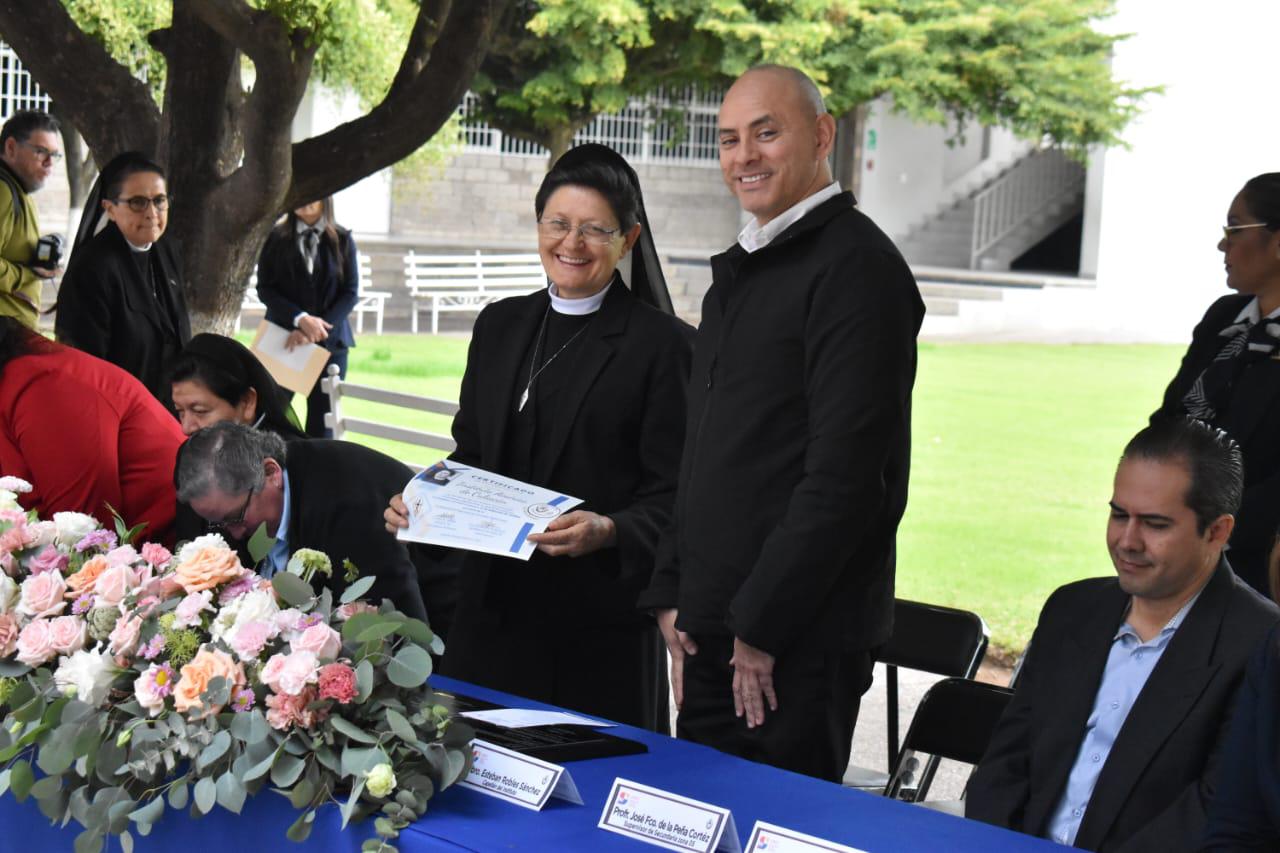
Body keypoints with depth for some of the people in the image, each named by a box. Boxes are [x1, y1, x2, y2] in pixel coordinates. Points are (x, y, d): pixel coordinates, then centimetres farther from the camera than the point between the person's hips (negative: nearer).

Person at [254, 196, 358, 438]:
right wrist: (300, 319, -15)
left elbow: (351, 292, 1)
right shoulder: (276, 238, 4)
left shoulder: (342, 239, 5)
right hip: (284, 340, -1)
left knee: (322, 419, 0)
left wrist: (318, 328, -12)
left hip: (330, 339, 1)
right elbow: (264, 288, 0)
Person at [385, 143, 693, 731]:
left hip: (601, 625, -5)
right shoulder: (499, 325, 14)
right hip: (492, 610, 5)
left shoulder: (663, 344, -4)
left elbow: (674, 496, -7)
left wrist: (610, 531, -25)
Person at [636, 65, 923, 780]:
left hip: (800, 639, -9)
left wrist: (761, 625, -17)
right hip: (710, 627, 9)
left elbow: (846, 471, -19)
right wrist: (673, 595, 12)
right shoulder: (738, 272, 18)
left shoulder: (857, 265, -12)